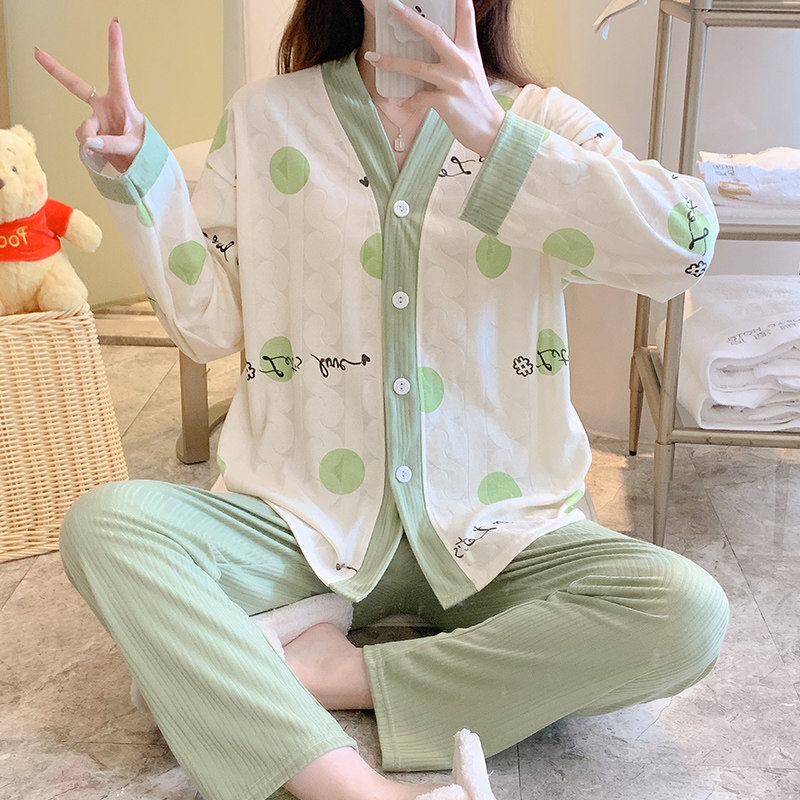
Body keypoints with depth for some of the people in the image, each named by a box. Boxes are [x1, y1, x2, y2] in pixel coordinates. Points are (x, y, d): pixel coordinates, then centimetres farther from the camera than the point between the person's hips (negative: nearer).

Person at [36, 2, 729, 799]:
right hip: (304, 521, 1)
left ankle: (334, 673, -18)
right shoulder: (265, 118, 7)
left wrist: (493, 136, -27)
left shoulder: (533, 119, 2)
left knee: (688, 611, -24)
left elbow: (686, 244, -17)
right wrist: (138, 175, -8)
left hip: (491, 530, 0)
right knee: (102, 524, -24)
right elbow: (209, 326, 5)